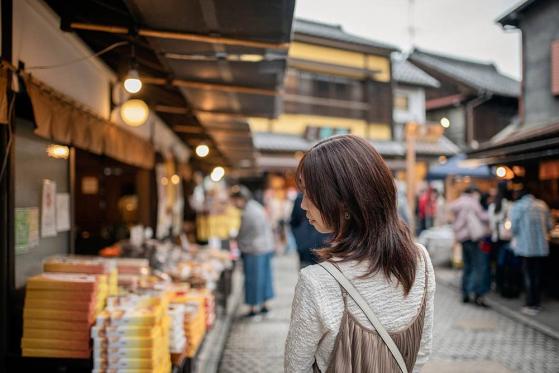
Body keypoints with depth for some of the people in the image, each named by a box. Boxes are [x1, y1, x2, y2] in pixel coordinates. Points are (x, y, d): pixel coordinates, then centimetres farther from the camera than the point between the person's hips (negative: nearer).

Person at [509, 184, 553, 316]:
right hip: (542, 246, 4)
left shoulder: (516, 206, -6)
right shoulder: (542, 205, 6)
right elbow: (550, 225, 6)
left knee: (529, 276, 4)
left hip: (526, 247, -4)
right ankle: (537, 302, 23)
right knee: (538, 275, 14)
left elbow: (514, 227, -9)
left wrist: (516, 236, 12)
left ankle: (531, 305, 7)